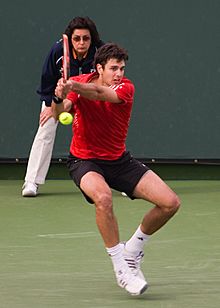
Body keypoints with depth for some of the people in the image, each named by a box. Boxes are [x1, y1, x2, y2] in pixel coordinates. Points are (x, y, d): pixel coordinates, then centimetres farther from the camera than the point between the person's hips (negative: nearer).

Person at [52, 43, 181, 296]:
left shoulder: (126, 88, -13)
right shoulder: (79, 83, -10)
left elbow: (100, 92, -36)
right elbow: (58, 113, -27)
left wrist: (74, 87, -56)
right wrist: (59, 98, -51)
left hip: (119, 160, 3)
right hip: (84, 161, -3)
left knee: (170, 203, -9)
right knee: (103, 196, -37)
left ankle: (133, 248, 16)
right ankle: (121, 266, -24)